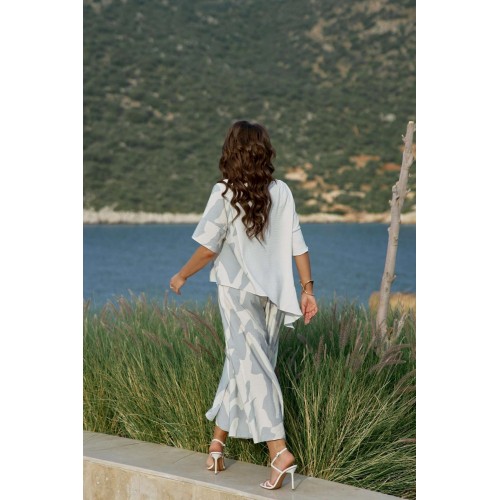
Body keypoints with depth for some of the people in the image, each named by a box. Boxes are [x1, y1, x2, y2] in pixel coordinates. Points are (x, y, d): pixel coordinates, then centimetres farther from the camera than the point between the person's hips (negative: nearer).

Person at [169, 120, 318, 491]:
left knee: (252, 365, -5)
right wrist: (307, 288, 8)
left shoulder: (225, 193, -11)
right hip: (274, 292, 4)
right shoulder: (282, 192, 1)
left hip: (238, 290, -4)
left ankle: (279, 450, -16)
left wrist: (182, 276, 4)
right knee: (241, 362, 15)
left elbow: (208, 249, -11)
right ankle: (219, 439, 28)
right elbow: (298, 246, 1)